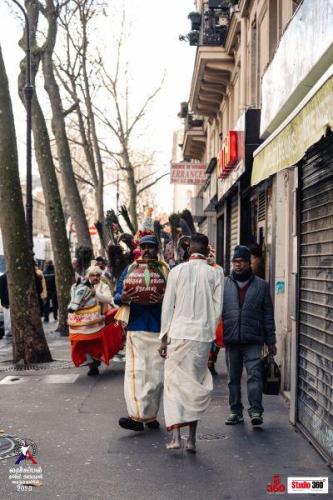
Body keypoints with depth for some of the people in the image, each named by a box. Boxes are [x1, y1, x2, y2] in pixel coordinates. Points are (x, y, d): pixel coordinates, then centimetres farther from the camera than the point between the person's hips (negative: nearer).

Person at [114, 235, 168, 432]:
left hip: (159, 329, -1)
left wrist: (164, 299, -19)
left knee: (156, 374, 2)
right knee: (135, 371, -8)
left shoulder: (167, 271, 6)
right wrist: (122, 298, -9)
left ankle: (145, 414, 11)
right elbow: (117, 295, 14)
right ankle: (142, 415, -8)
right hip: (136, 327, 1)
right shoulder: (130, 270, 14)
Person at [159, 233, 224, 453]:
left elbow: (168, 307, 2)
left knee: (174, 383, 6)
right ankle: (192, 438, 10)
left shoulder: (177, 271, 1)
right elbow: (218, 310, 1)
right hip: (202, 335, 1)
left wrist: (164, 338, 7)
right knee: (196, 385, 9)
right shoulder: (215, 273, 1)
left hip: (178, 333, 0)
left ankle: (176, 436, -3)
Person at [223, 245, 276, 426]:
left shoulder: (261, 285, 6)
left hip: (253, 340, -2)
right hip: (230, 339, 2)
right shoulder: (224, 284, 7)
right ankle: (236, 411, 19)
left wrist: (271, 341, 6)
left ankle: (256, 411, -6)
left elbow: (268, 314, 8)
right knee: (233, 377, 10)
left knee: (254, 375, -10)